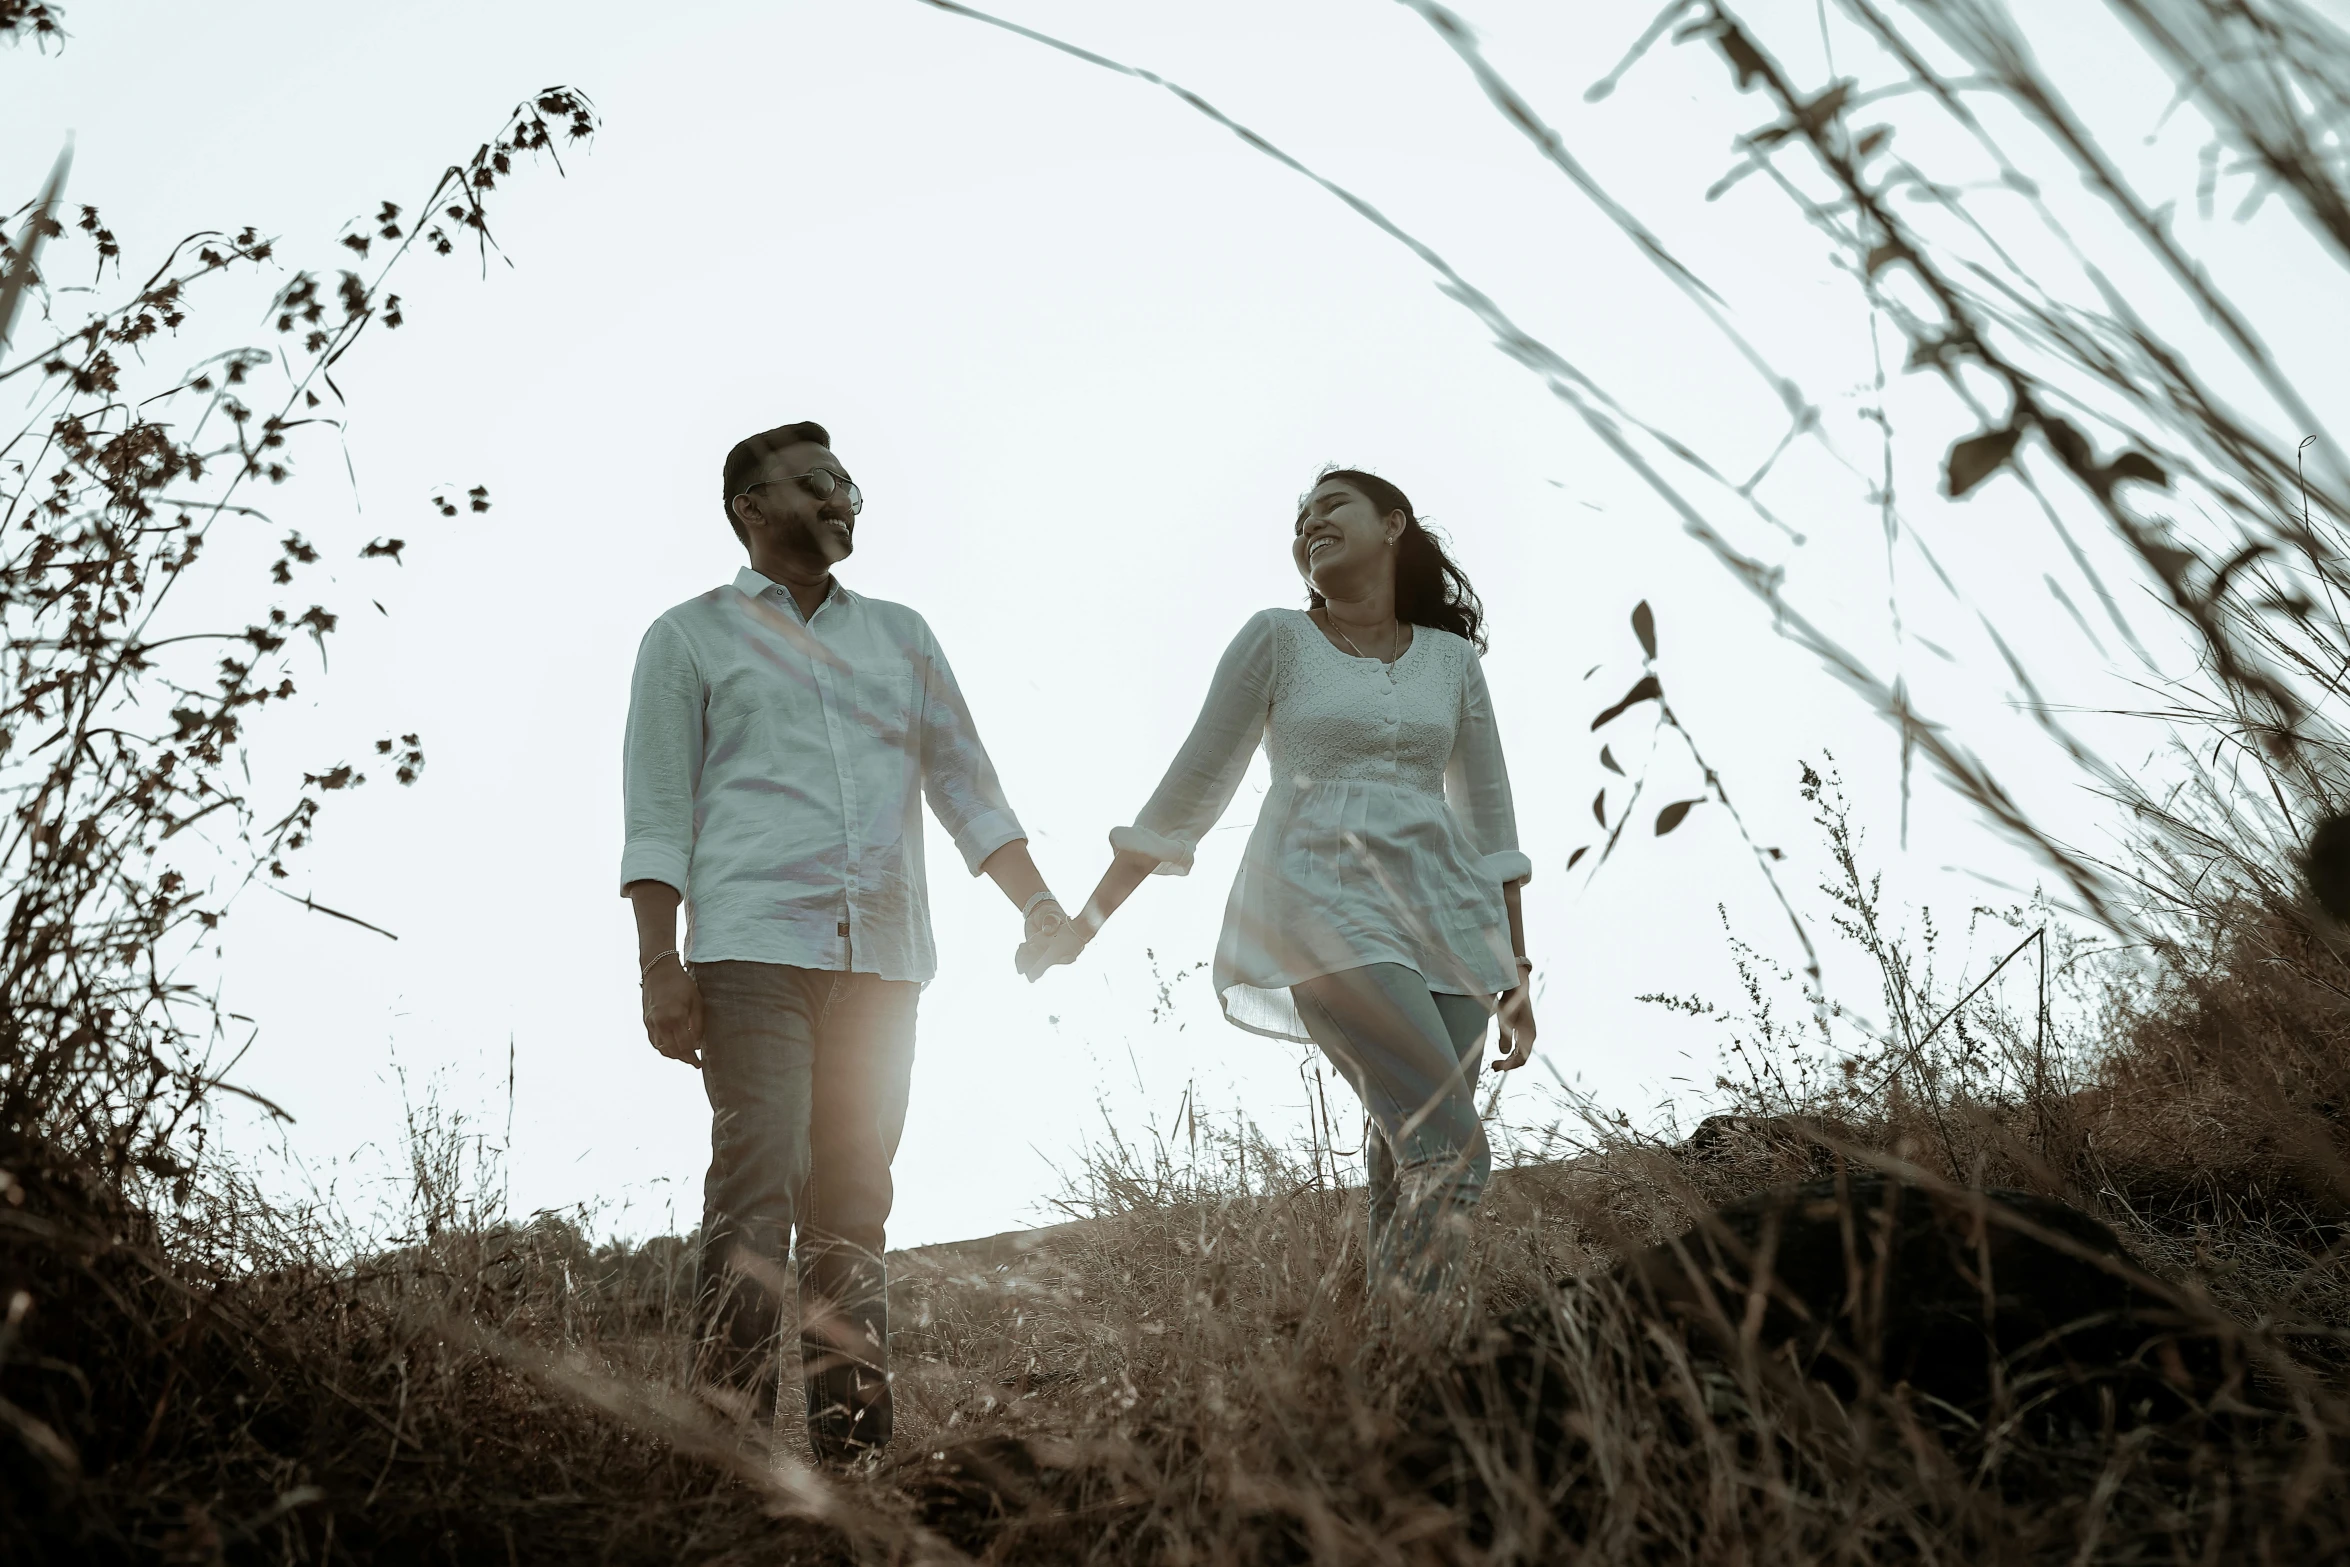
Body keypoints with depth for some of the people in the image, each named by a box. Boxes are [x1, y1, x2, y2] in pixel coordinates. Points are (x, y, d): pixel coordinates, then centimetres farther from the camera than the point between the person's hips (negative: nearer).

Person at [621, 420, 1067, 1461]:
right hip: (753, 946, -4)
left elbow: (963, 781, 17)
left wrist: (1033, 898, 2)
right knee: (758, 1190, -14)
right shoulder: (691, 636, 11)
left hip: (881, 957, 4)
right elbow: (658, 815, 4)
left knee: (853, 1202, 3)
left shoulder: (901, 636, 22)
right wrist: (659, 965, -7)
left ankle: (853, 1446, 4)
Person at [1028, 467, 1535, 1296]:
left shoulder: (1452, 659, 16)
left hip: (1441, 912, 4)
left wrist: (1516, 976, 14)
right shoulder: (1277, 638, 7)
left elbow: (1488, 824, 18)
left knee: (1406, 1175, -5)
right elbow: (1190, 790, 9)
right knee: (1449, 1153, -20)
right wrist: (1085, 922, 7)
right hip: (1323, 906, -4)